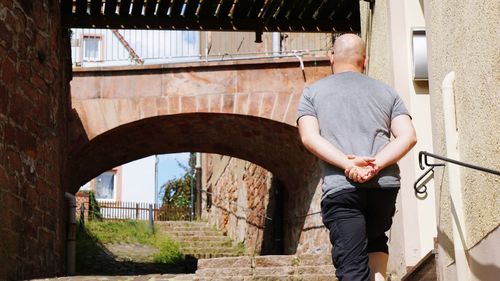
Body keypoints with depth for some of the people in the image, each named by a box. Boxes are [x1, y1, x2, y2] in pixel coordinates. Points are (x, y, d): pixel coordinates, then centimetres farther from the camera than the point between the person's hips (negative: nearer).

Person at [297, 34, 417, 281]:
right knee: (375, 240, 29)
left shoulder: (313, 92, 12)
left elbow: (309, 137, -5)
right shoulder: (386, 91, 17)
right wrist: (375, 165, -8)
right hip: (385, 185, 3)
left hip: (341, 186, -3)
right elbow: (408, 136, 2)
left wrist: (349, 165, -12)